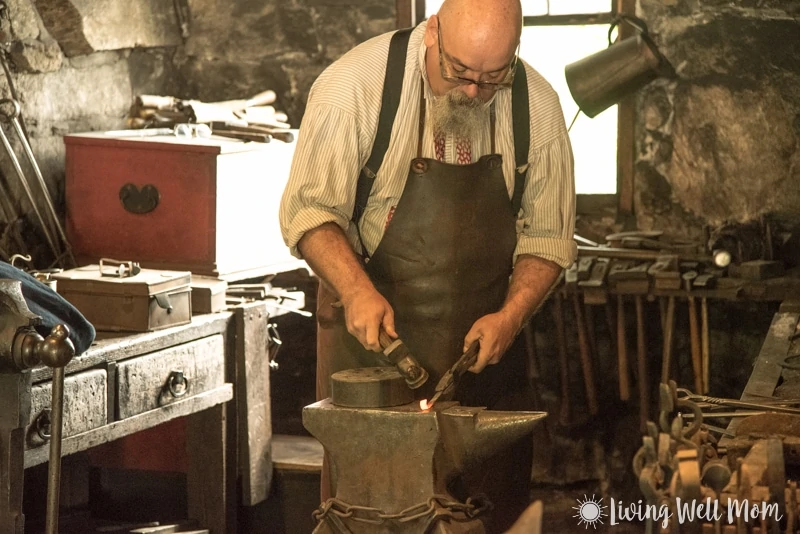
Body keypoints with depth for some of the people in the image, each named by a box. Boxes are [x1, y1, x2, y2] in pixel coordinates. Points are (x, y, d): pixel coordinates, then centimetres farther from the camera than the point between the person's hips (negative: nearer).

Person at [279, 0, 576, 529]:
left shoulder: (536, 105, -5)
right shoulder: (356, 84, -15)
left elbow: (547, 237, 2)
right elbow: (309, 210, -11)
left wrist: (511, 316, -13)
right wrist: (357, 290, -26)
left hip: (484, 342, 3)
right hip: (371, 329, -2)